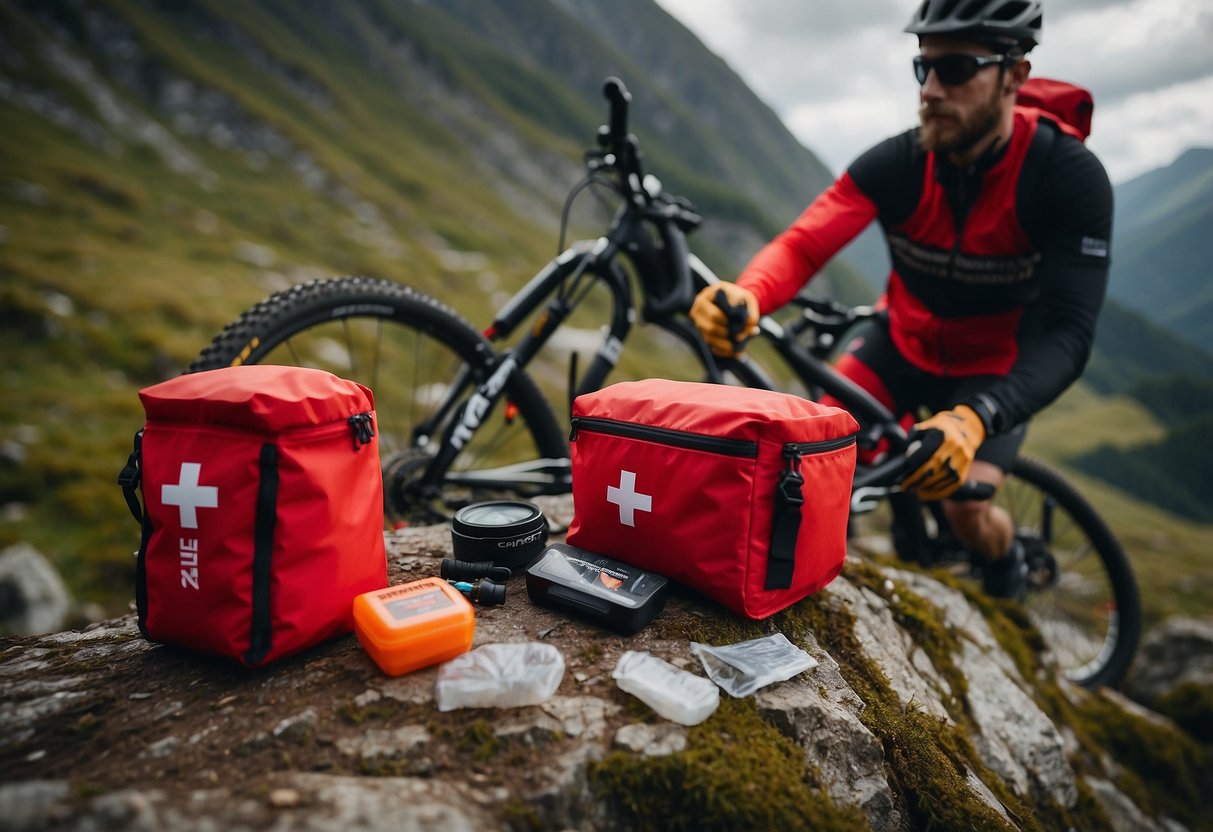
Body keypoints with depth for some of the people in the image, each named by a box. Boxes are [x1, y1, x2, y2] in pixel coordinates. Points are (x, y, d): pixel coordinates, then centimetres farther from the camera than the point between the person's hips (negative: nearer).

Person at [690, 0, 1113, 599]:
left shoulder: (1068, 176, -27)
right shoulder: (896, 163, -21)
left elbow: (1067, 331, -34)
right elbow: (802, 245, -31)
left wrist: (974, 418, -52)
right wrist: (746, 294, -55)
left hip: (996, 366, -2)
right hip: (903, 341, 3)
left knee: (966, 510, -17)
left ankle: (1006, 570, 21)